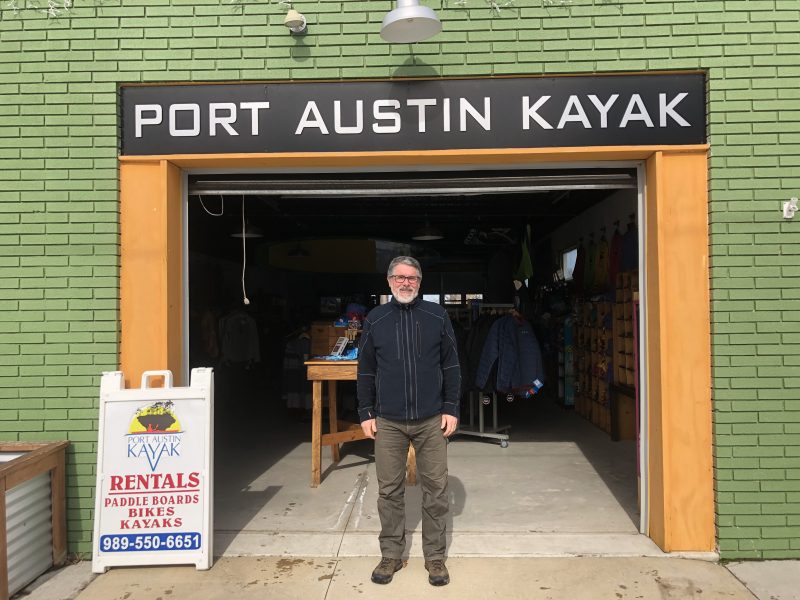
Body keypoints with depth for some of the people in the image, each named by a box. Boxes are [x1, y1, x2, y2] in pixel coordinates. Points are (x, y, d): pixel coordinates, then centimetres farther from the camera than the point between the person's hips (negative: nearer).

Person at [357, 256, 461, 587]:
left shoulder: (437, 316, 1)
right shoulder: (375, 319, 3)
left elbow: (451, 365, 4)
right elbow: (366, 371, 7)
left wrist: (451, 409, -2)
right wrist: (366, 413, 3)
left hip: (431, 421, 0)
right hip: (388, 422, 1)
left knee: (436, 490, 7)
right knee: (389, 490, 9)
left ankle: (435, 557, 24)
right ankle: (391, 555, 27)